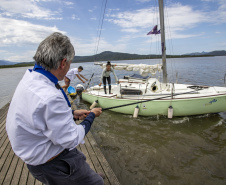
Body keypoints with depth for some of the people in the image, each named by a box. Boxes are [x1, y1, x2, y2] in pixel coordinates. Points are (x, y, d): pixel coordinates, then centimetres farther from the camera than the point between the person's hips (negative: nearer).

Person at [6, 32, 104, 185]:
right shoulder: (49, 97, -36)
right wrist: (91, 116, -11)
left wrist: (72, 113, 7)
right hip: (49, 165, -9)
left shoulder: (30, 78, -4)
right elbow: (71, 140, -25)